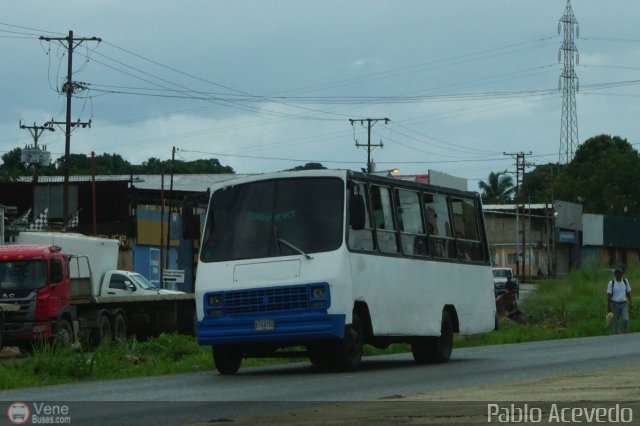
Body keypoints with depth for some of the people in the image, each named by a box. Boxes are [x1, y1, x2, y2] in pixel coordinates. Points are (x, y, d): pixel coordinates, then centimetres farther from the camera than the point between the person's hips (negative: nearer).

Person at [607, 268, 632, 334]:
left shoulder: (625, 281, 0)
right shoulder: (611, 283, -9)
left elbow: (628, 293, 9)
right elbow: (609, 295, -10)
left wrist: (630, 303, 9)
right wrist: (609, 307, -13)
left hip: (624, 304, 2)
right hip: (615, 304, -2)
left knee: (626, 319, -12)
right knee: (615, 321, 6)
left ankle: (624, 333, 8)